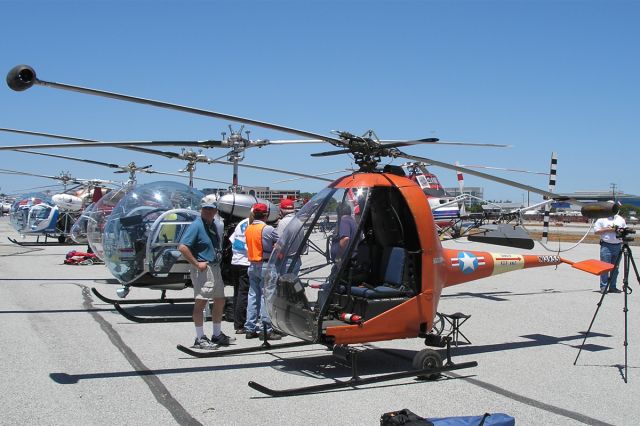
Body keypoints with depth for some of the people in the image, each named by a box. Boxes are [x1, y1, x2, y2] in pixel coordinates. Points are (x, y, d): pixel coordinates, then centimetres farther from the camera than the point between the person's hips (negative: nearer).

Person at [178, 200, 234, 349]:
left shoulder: (216, 225, 13)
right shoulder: (196, 226, -13)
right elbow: (182, 247, -22)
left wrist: (219, 257, 14)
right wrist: (196, 264, -21)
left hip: (215, 268, 9)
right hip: (203, 269, -9)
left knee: (220, 301, 16)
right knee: (200, 302, -6)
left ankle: (217, 334, 29)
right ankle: (200, 338, 0)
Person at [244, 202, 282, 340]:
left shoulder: (248, 229, 8)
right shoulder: (268, 229, -13)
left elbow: (250, 245, 10)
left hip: (252, 265, 7)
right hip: (265, 266, -7)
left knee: (252, 296, 11)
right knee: (266, 297, -3)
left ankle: (250, 329, 14)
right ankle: (266, 329, -2)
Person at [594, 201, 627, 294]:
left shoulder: (620, 219, 15)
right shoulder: (602, 219, 3)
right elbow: (596, 231, -1)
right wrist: (607, 229, -12)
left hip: (618, 246, 4)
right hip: (606, 246, -4)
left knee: (615, 268, 7)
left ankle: (613, 287, 13)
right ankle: (603, 287, -1)